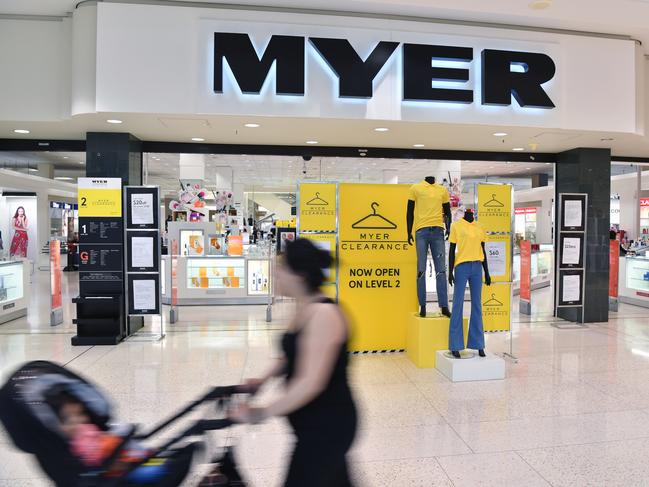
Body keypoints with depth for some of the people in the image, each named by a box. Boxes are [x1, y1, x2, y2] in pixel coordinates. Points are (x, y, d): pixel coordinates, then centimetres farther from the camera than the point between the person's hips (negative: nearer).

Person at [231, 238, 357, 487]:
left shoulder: (322, 314, -25)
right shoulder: (305, 310, 4)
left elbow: (310, 382, -29)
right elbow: (293, 356, 20)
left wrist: (260, 413, -22)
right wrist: (264, 380, 10)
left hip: (327, 427, -9)